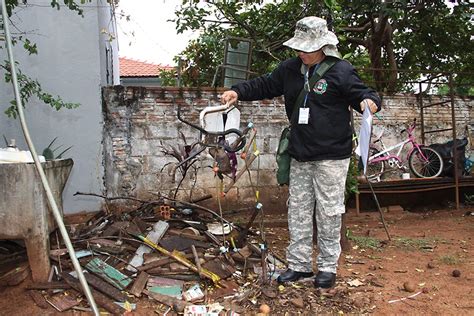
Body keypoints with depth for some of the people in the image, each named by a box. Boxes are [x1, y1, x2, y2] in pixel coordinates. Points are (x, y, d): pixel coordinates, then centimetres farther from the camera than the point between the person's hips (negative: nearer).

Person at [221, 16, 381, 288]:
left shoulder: (341, 71, -11)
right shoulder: (290, 69, 6)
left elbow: (363, 94, -8)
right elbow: (265, 85, 16)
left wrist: (369, 101, -31)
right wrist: (239, 91, 3)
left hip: (332, 156, -6)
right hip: (300, 155, 6)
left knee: (328, 211, 2)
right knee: (298, 210, 11)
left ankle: (328, 267, 18)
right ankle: (299, 265, 23)